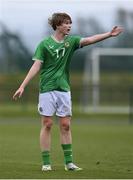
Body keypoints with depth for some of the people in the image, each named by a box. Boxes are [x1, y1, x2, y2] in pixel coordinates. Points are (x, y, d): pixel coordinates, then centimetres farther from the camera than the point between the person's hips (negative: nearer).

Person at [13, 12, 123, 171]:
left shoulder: (70, 42, 6)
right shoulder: (45, 44, -5)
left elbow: (89, 40, -8)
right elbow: (36, 66, -6)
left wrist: (109, 34, -21)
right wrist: (22, 86, -12)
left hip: (64, 88, 4)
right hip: (47, 89, -4)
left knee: (65, 125, 4)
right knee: (47, 124, -2)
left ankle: (68, 162, 8)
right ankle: (46, 163, 2)